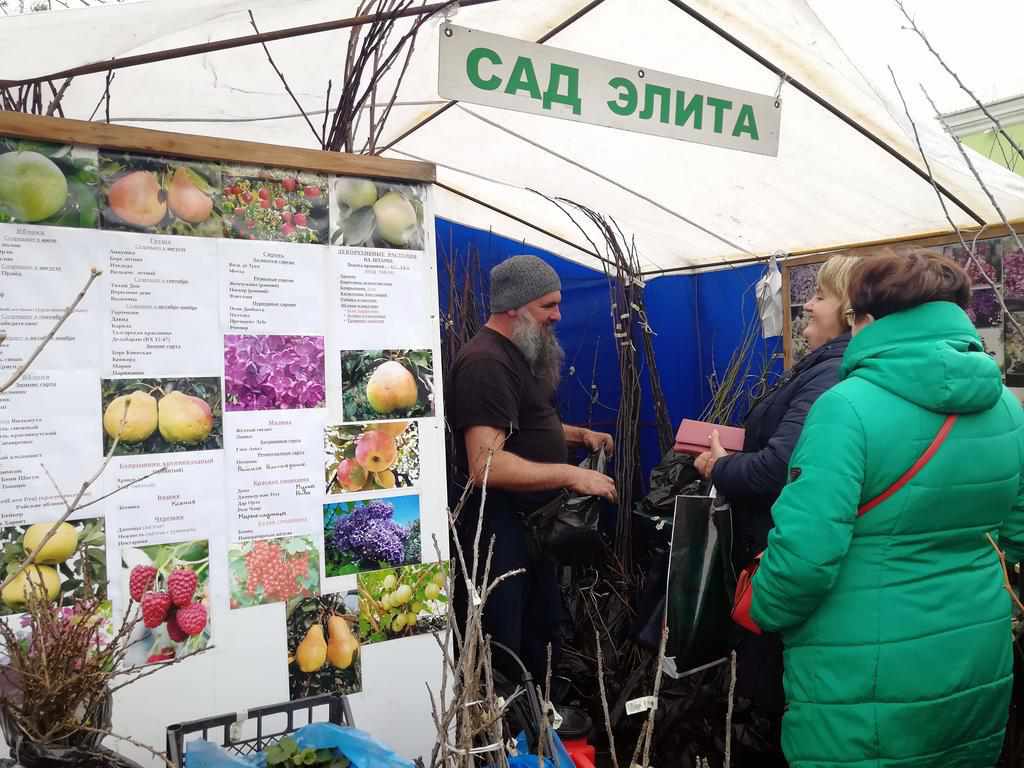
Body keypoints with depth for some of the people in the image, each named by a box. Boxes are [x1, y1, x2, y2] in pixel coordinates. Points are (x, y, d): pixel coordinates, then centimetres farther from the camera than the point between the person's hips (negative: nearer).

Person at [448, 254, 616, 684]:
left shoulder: (520, 354, 13)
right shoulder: (486, 363, -21)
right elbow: (486, 465, -30)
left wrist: (578, 435, 11)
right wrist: (571, 476, -27)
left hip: (532, 522, 11)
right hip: (498, 529, -10)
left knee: (540, 639, 22)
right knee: (501, 655, 1)